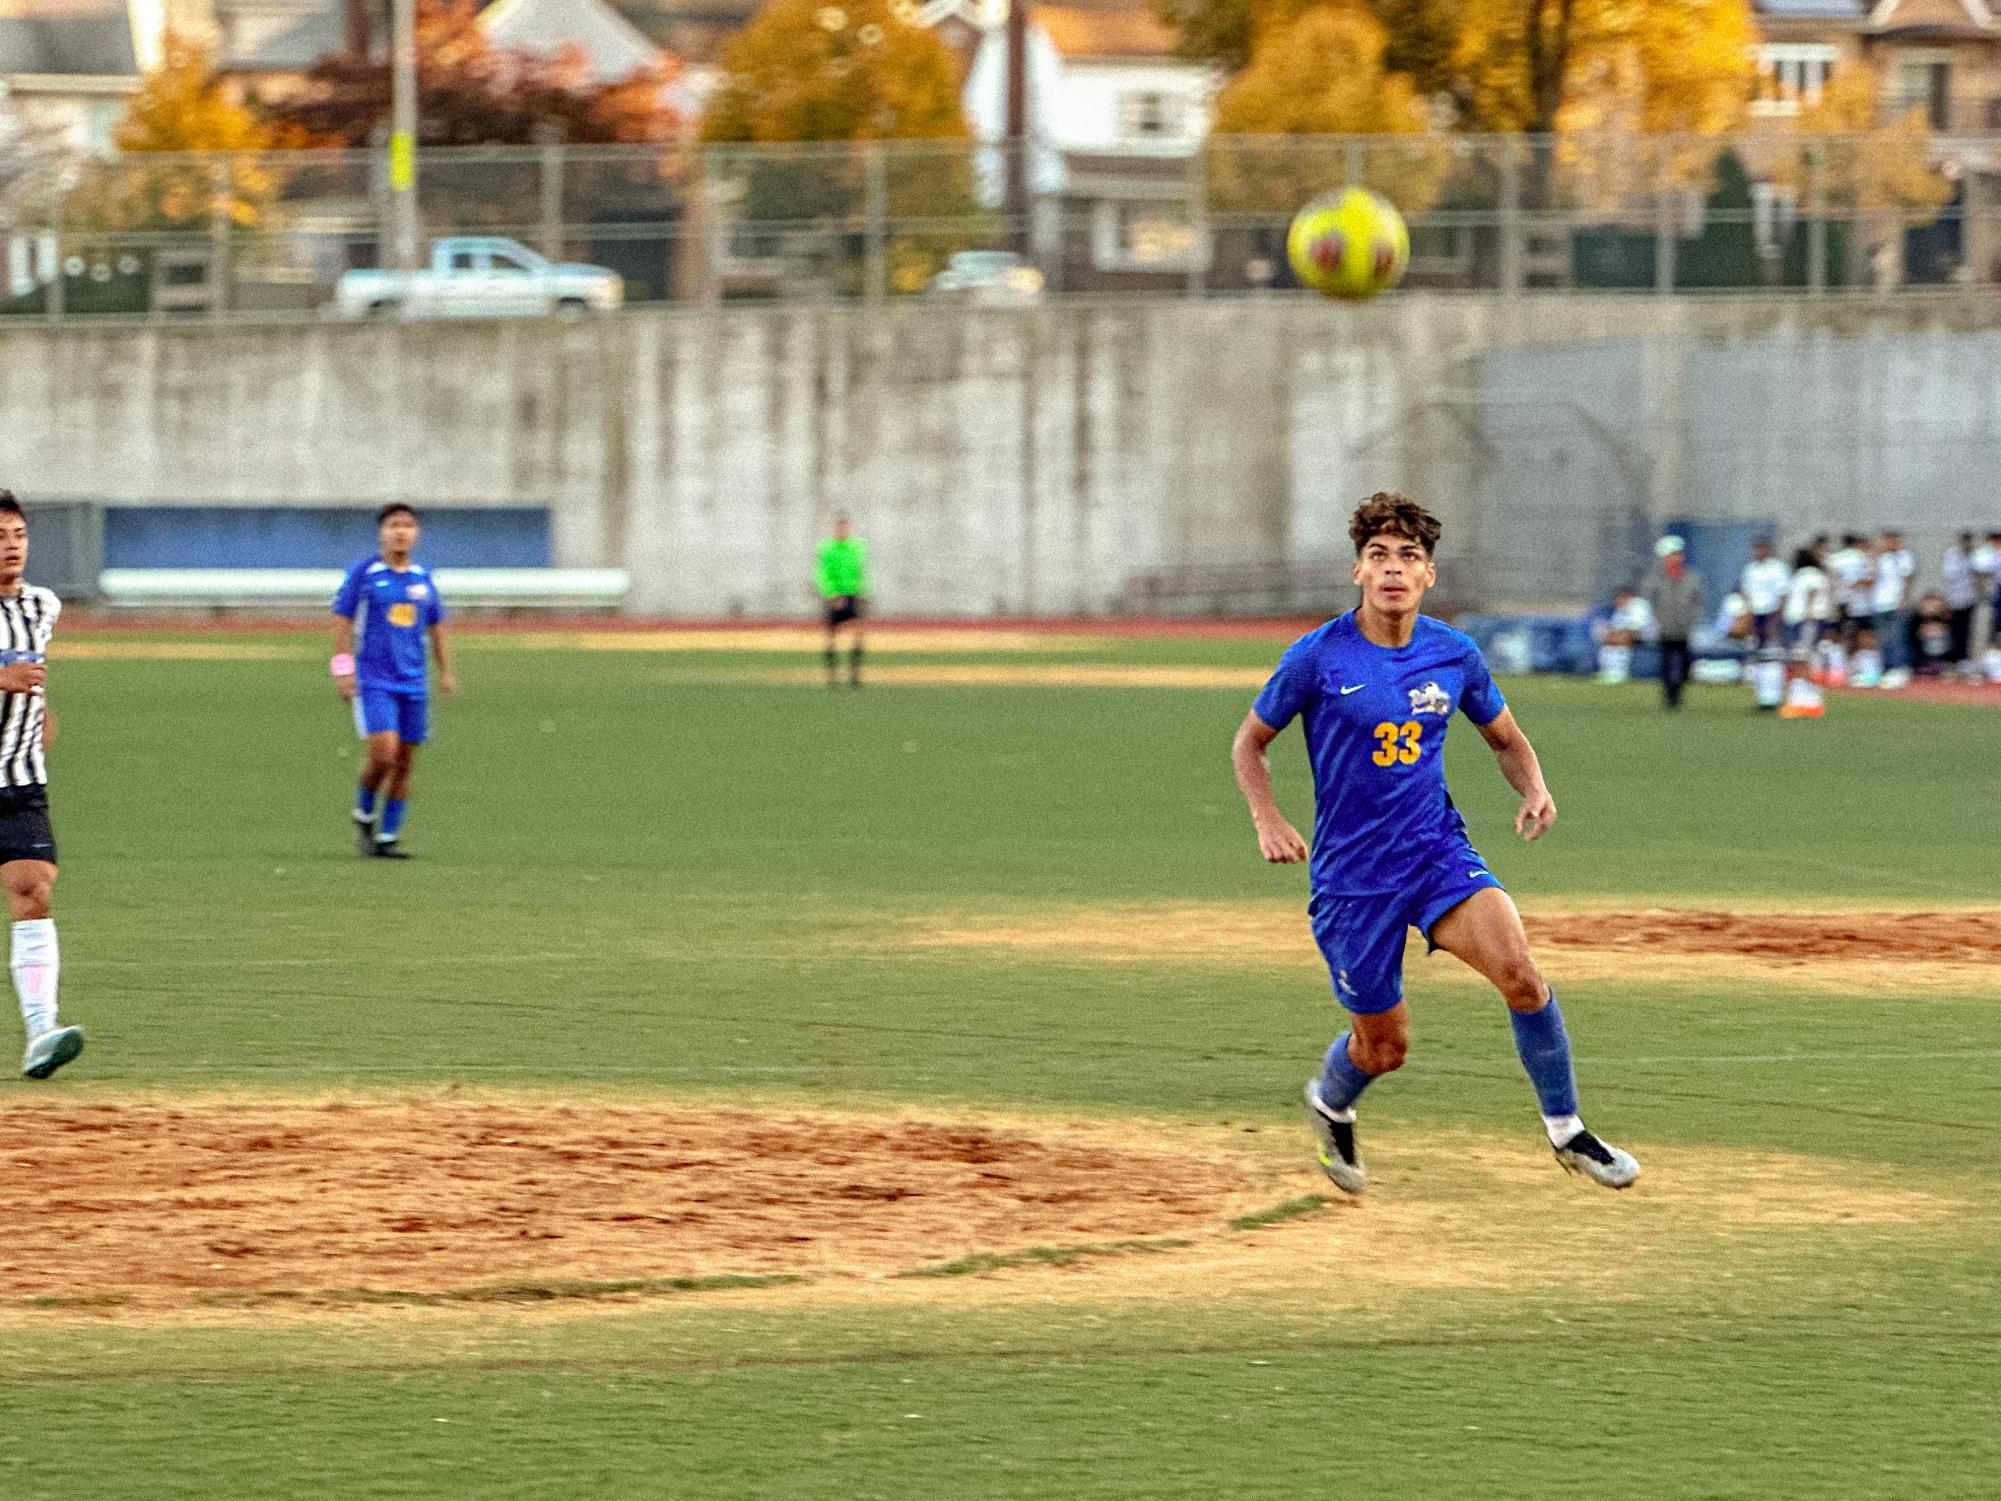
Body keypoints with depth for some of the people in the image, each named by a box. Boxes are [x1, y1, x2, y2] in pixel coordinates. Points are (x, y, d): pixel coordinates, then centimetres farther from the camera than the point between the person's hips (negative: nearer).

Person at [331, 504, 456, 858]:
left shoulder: (422, 578, 9)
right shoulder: (363, 573, -3)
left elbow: (436, 626, 19)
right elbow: (342, 620, -3)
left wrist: (445, 672, 15)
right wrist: (343, 669, -9)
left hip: (413, 683, 5)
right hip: (373, 680, -5)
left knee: (404, 763, 3)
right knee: (383, 752, -18)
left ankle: (388, 836, 11)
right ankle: (364, 814, 8)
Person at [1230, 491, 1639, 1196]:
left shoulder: (1454, 655, 0)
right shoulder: (1319, 656, -10)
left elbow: (1506, 738, 16)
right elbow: (1250, 742, 3)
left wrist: (1534, 790, -6)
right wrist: (1268, 822, -13)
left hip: (1438, 848, 2)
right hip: (1351, 872, -2)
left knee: (1520, 974, -23)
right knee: (1383, 1046, 5)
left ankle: (1566, 1130, -6)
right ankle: (1330, 1104, 43)